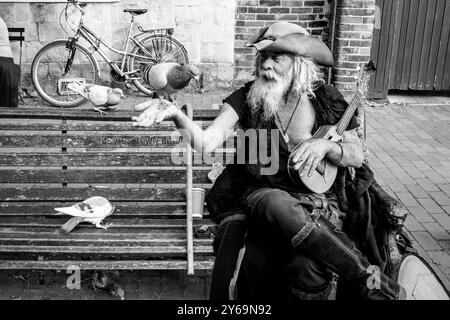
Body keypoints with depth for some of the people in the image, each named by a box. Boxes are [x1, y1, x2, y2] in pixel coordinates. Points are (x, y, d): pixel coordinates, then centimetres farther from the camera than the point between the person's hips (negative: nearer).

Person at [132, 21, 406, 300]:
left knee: (308, 269, -35)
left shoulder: (327, 100, 0)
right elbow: (206, 144, -13)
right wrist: (175, 114, -32)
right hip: (261, 194, 1)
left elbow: (358, 156, 6)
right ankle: (368, 280, -26)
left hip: (317, 198, -1)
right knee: (277, 204, -39)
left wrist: (326, 146, -15)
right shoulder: (247, 97, -1)